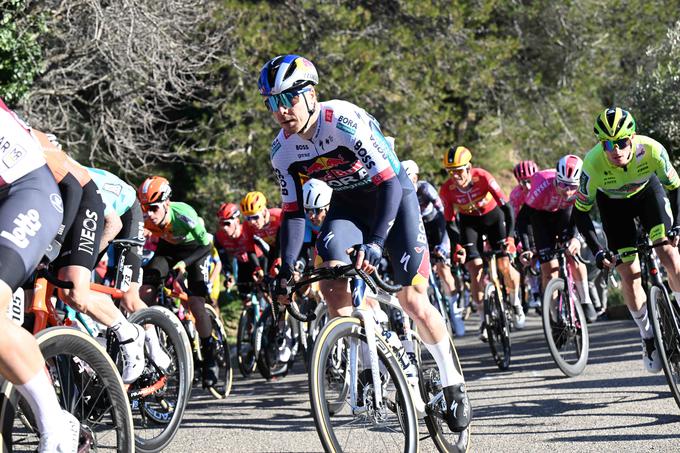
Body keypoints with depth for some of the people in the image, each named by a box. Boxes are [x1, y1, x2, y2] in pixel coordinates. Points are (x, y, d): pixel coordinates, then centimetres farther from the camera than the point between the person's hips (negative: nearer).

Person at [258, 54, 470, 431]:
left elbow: (389, 184, -34)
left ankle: (453, 384, 10)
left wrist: (375, 244, -45)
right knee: (332, 274, -24)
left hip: (393, 194, -4)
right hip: (349, 204, 5)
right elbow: (294, 212, -6)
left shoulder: (346, 121, -31)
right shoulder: (283, 150, -13)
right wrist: (286, 270, -17)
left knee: (413, 300, -9)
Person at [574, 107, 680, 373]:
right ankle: (648, 338, 12)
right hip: (613, 203, 0)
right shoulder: (593, 164, -37)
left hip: (647, 191, 0)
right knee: (629, 274, -4)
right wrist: (598, 251, -30)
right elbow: (581, 211, -23)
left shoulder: (652, 150, -35)